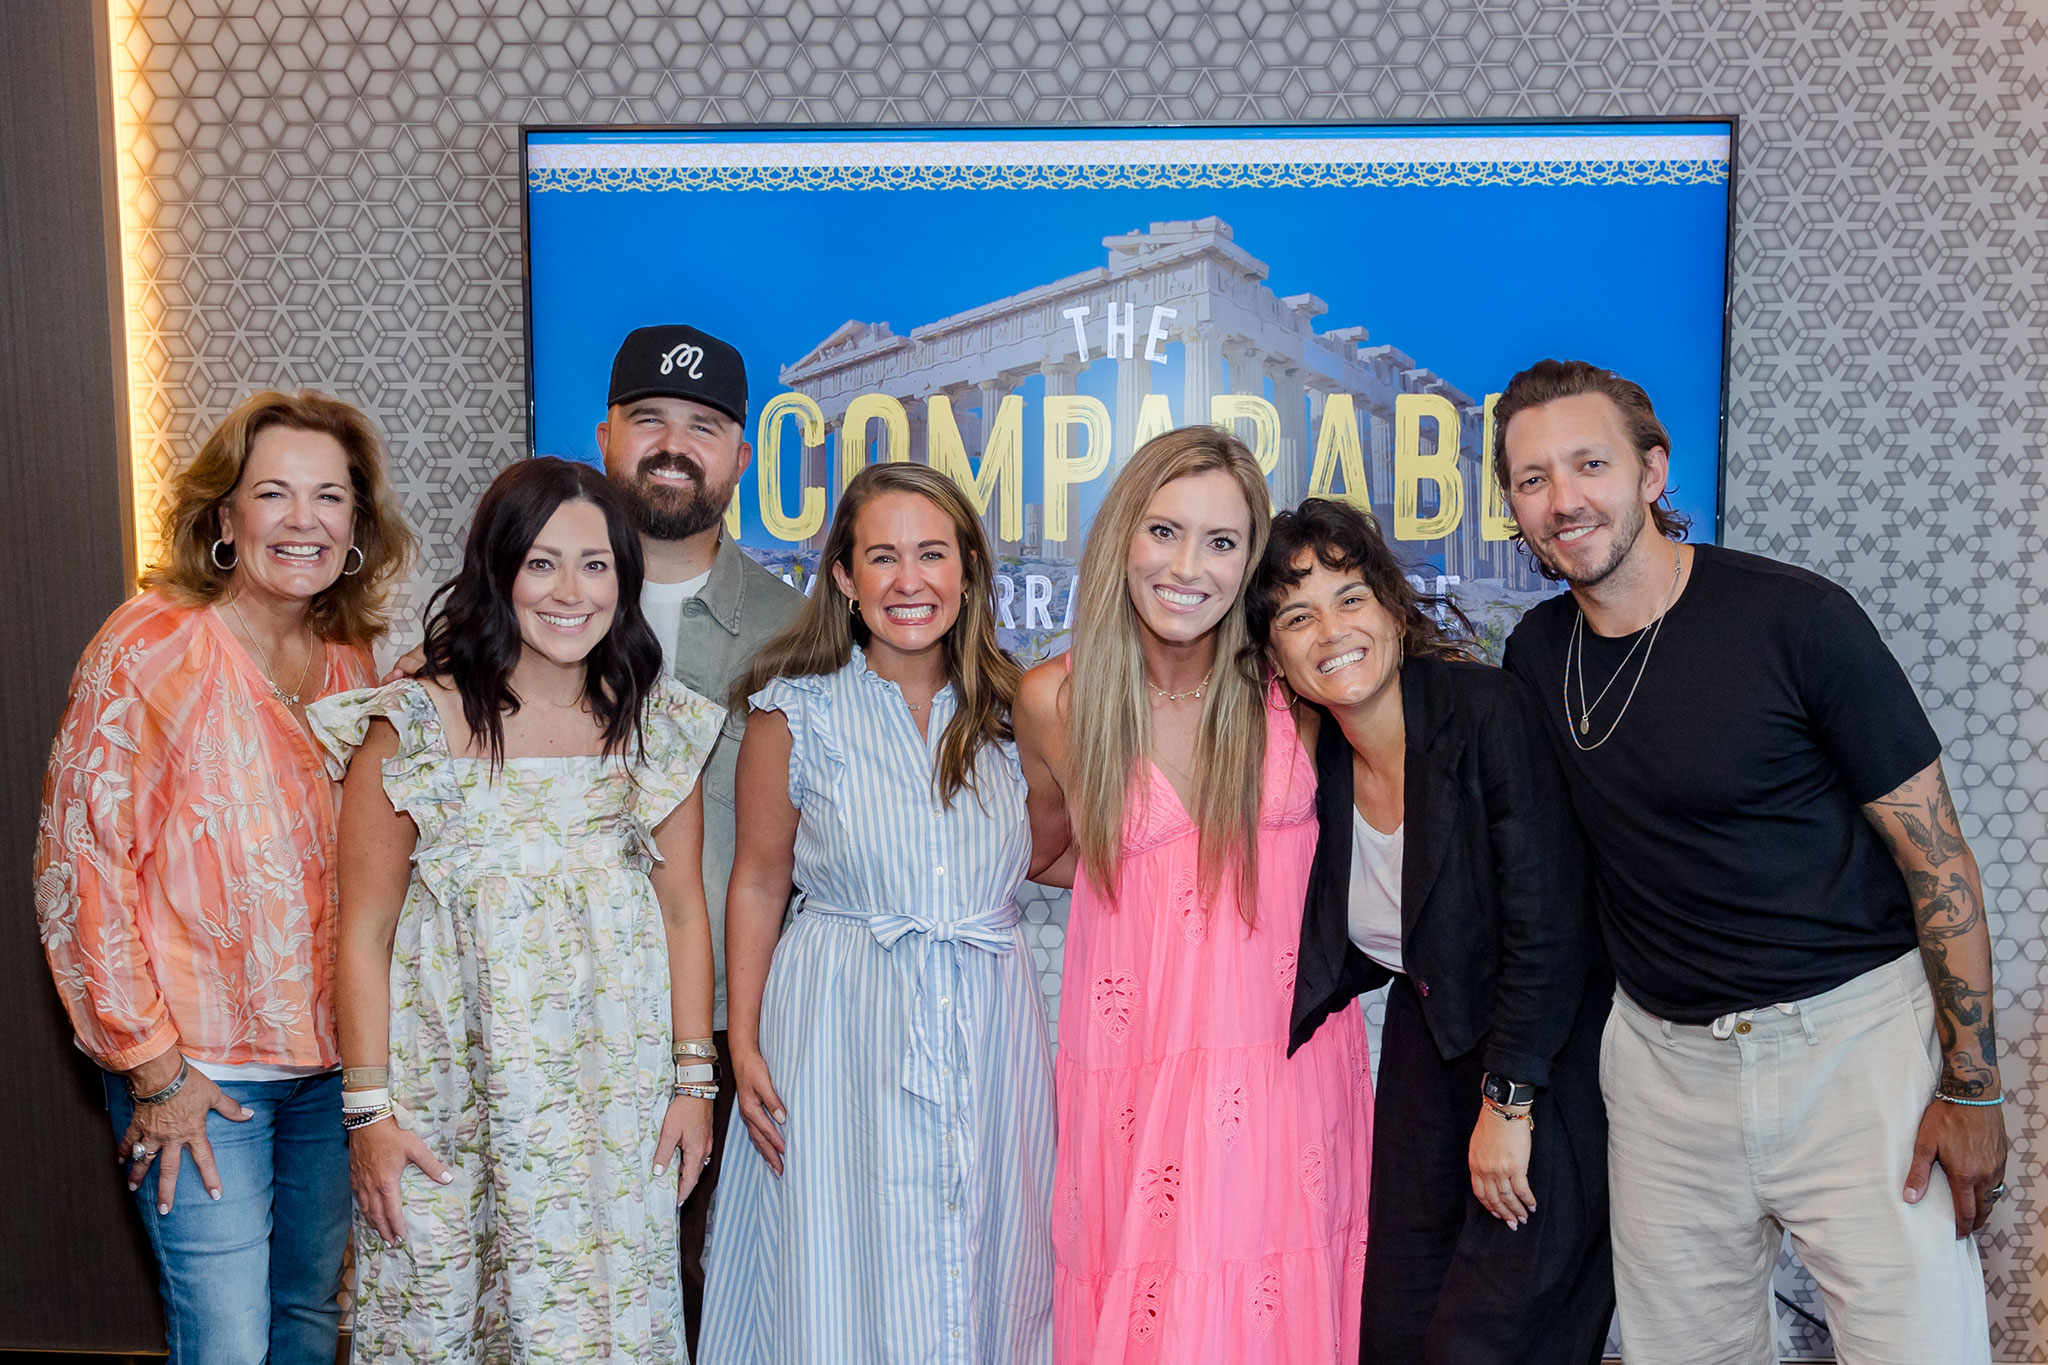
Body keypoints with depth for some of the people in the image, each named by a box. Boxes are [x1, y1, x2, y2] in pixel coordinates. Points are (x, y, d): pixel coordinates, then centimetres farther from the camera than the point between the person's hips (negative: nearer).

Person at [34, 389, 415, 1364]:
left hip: (332, 1060, 5)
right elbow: (78, 863, -12)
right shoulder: (151, 646, -11)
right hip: (200, 1069, -5)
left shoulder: (354, 659, 5)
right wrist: (152, 1064, -12)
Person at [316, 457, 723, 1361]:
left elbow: (683, 910, 8)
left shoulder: (656, 727, 4)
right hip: (450, 1105, -2)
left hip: (615, 1106, 2)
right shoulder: (414, 726, -5)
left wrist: (693, 1079, 5)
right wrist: (368, 1110, -5)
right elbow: (365, 934, -3)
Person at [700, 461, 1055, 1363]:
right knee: (845, 1289, 5)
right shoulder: (795, 713, -4)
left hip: (988, 1032, 3)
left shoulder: (1007, 711, 4)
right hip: (843, 1031, -2)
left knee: (987, 1288, 12)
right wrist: (744, 1047, -1)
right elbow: (758, 886, 1)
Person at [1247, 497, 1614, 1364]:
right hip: (1432, 1042, 6)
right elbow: (1360, 951, 8)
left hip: (1552, 1048, -6)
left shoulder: (1488, 711, -22)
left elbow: (1549, 927, -21)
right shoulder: (1318, 757, -4)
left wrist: (1506, 1104, -18)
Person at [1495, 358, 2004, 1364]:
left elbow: (1934, 849, -8)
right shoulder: (1536, 654, 3)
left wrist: (1972, 1088, -8)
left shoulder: (1794, 618, -12)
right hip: (1662, 1058, 4)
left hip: (1852, 1036, -4)